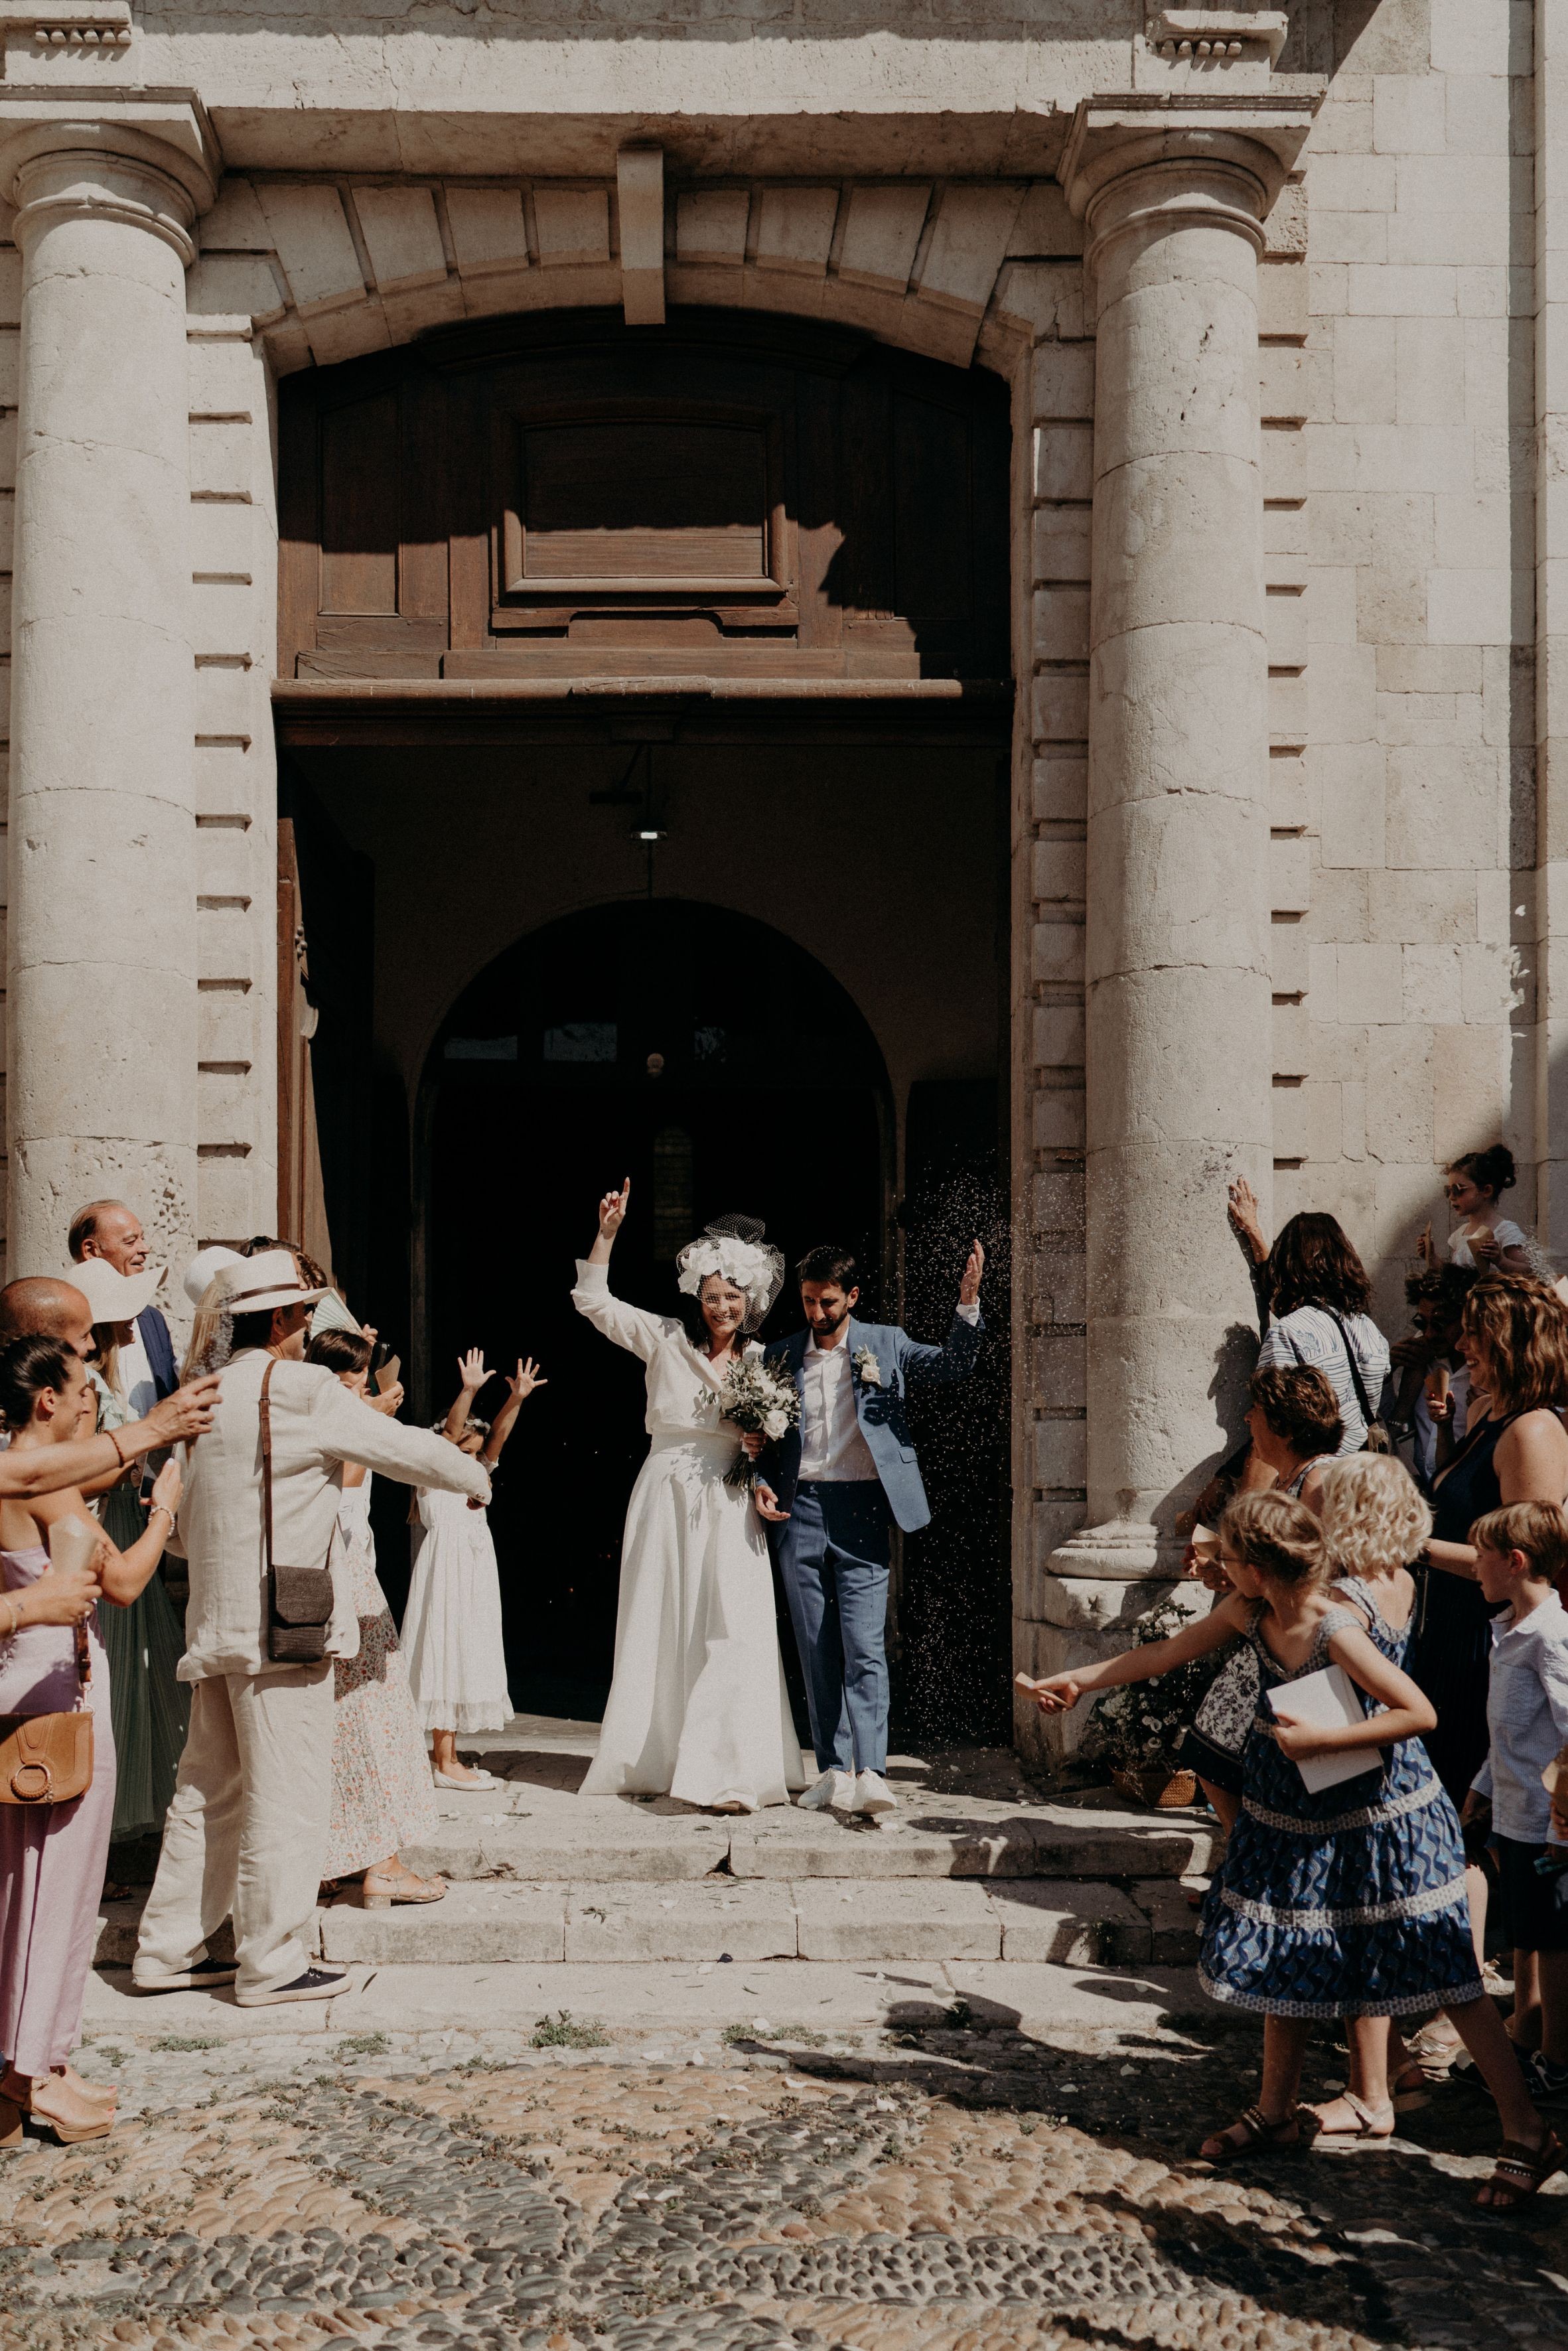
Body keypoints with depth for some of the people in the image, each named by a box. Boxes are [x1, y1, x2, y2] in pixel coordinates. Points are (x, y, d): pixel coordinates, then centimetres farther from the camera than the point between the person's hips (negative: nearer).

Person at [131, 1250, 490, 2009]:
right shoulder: (302, 1390, -11)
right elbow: (408, 1450, -6)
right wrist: (475, 1477, 11)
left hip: (214, 1621, 9)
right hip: (280, 1621, -9)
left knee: (209, 1788, 16)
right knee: (286, 1791, -1)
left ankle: (169, 1947, 23)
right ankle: (271, 1962, 6)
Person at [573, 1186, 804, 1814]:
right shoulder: (665, 1339, 1)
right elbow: (593, 1301, -5)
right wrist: (606, 1234, -14)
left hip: (728, 1512, 1)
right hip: (664, 1502, 0)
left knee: (731, 1635, -8)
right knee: (658, 1633, 7)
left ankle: (723, 1773, -6)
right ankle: (654, 1761, 18)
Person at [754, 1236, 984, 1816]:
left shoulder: (885, 1344, 6)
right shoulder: (783, 1356, 11)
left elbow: (953, 1365, -5)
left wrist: (968, 1302, -18)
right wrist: (761, 1484, -1)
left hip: (862, 1509, -3)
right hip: (800, 1510, 3)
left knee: (865, 1647, -9)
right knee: (816, 1651, 6)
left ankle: (870, 1773, -13)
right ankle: (833, 1771, 12)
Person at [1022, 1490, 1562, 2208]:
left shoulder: (1335, 1631, -27)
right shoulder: (1248, 1614, -5)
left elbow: (1420, 1713, -26)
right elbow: (1165, 1653, 8)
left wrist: (1319, 1739, -26)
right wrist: (1075, 1680, 12)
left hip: (1377, 1815, -8)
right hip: (1297, 1810, 8)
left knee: (1446, 1974, -3)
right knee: (1286, 1957, 15)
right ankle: (1276, 2112, 32)